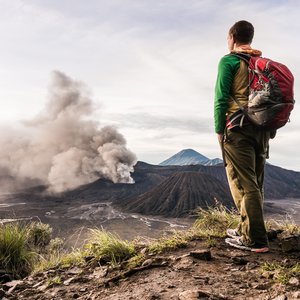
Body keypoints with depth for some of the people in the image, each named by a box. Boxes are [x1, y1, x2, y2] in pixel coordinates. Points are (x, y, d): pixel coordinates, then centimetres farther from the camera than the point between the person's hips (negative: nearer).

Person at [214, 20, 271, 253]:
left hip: (238, 128, -7)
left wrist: (219, 129, -5)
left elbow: (221, 98, -11)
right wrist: (266, 127, 18)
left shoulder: (229, 61, -2)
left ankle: (256, 240, -3)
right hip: (261, 128, 8)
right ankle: (247, 229, 23)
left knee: (243, 184, -5)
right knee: (255, 183, 12)